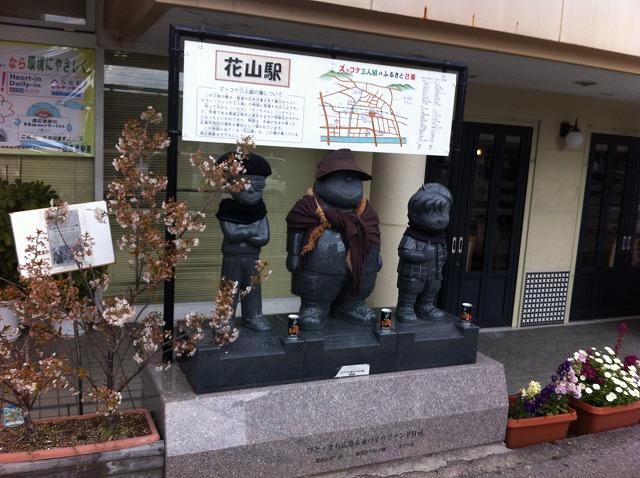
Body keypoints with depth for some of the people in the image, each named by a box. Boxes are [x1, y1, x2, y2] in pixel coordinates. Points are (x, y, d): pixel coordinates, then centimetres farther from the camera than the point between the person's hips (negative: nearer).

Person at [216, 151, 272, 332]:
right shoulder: (227, 212, -10)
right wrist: (252, 231, -14)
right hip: (232, 258, -3)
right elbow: (231, 233, -24)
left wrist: (241, 234, -15)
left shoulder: (259, 213, -1)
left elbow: (264, 239, -11)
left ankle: (253, 317, 23)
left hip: (253, 258, 4)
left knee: (253, 289, 11)